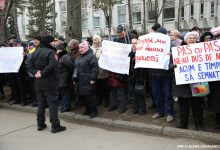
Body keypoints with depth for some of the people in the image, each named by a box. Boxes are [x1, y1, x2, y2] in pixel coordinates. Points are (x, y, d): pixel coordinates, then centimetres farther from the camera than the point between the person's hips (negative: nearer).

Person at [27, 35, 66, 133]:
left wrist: (35, 73, -4)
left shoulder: (35, 52, 12)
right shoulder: (51, 52, -13)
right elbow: (52, 65, -29)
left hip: (39, 82, 7)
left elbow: (29, 66, 9)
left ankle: (40, 124, 22)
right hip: (50, 82, -7)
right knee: (53, 103, -1)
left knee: (41, 103, 16)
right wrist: (43, 73, -20)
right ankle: (55, 126, 2)